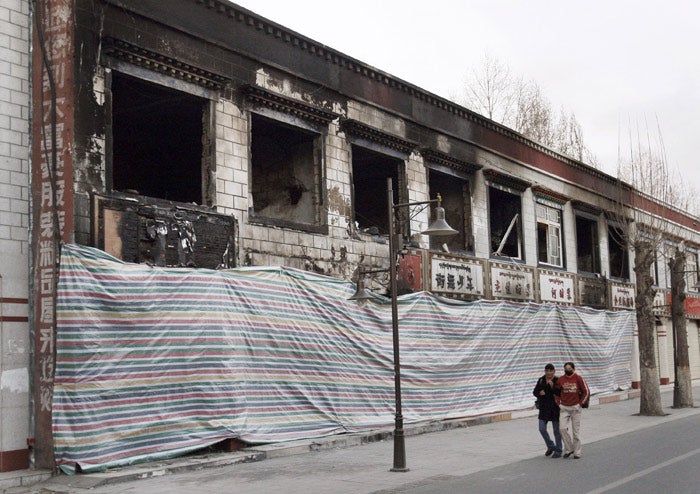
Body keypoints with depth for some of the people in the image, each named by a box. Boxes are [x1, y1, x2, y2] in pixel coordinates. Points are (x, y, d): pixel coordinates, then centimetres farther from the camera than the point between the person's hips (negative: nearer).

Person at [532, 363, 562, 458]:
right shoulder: (541, 380, 5)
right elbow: (535, 392, 10)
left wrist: (552, 387, -26)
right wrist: (540, 393, -11)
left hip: (555, 408, -4)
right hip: (544, 408, 4)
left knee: (556, 430, 4)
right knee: (542, 429, 3)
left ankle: (558, 451, 15)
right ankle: (551, 446, 24)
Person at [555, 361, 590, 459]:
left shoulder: (578, 379, -5)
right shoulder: (560, 379, 1)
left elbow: (586, 392, 1)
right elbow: (556, 392, 14)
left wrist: (581, 403, -1)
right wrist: (558, 403, 6)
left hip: (575, 408, -2)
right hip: (564, 408, 2)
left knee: (576, 430, 3)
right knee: (562, 428, -10)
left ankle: (577, 452, 12)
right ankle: (568, 449, 6)